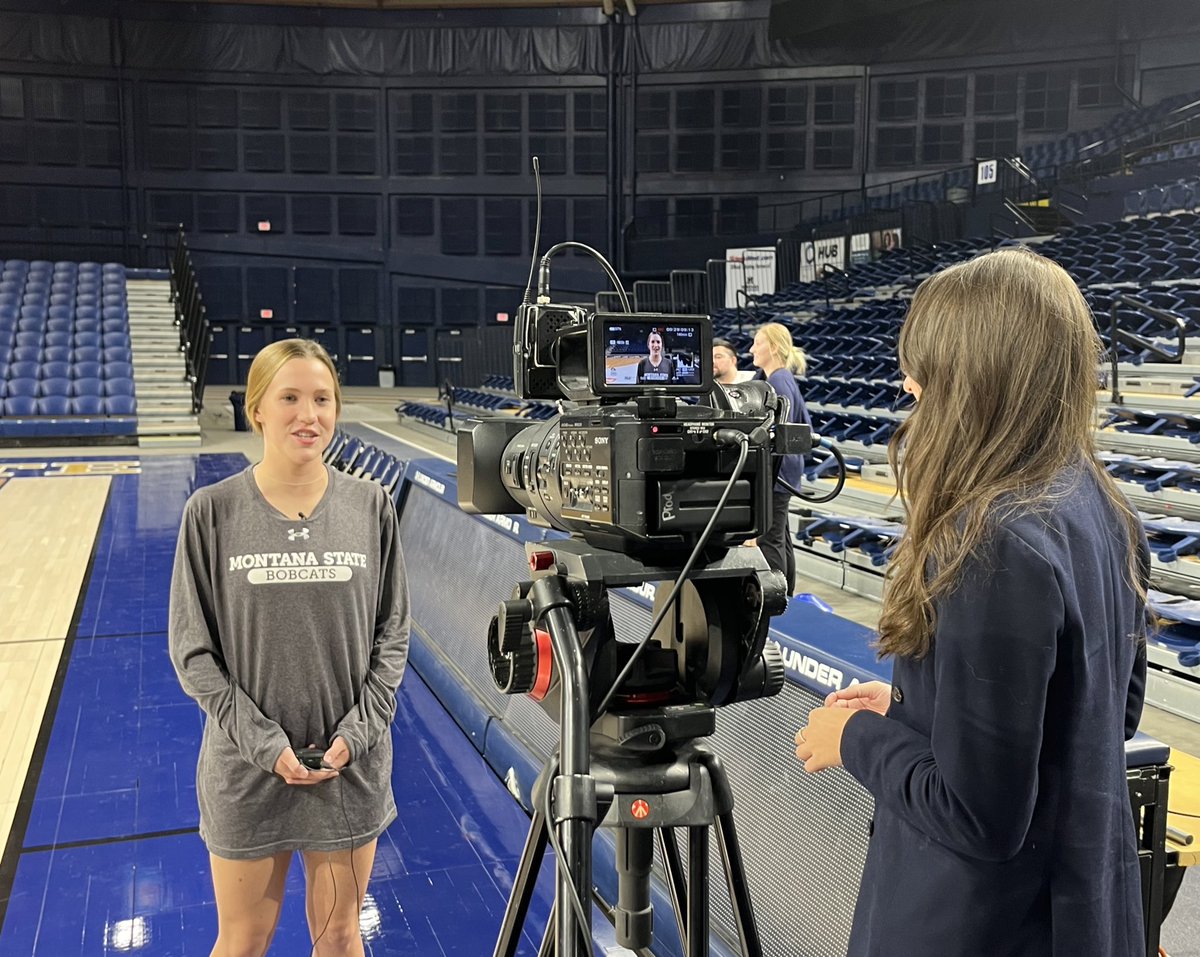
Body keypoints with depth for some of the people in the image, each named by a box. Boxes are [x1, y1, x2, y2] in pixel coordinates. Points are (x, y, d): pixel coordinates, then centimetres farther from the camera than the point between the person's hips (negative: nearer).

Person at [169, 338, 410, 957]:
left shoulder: (371, 507, -4)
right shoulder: (212, 512, -8)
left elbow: (391, 636, 1)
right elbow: (192, 650, -6)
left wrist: (357, 732, -10)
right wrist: (264, 743, -13)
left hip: (353, 764, 1)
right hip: (248, 767, -1)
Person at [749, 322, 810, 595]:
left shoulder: (778, 381, -15)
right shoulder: (784, 378, 16)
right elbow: (804, 423, 19)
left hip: (776, 471, -11)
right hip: (782, 471, 11)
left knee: (770, 539, -7)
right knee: (779, 536, 16)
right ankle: (785, 594, 24)